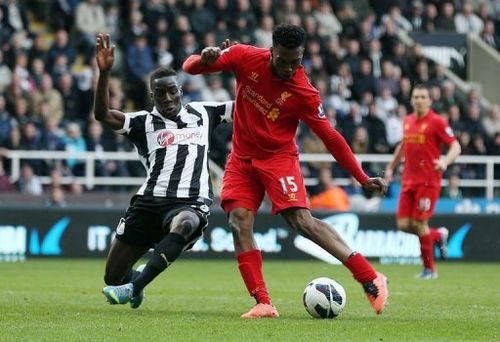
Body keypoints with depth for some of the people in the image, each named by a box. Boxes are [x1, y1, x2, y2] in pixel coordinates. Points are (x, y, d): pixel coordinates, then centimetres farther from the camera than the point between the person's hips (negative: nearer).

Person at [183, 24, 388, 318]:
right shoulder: (245, 58, -11)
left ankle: (370, 279, -19)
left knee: (301, 219, -21)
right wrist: (204, 60, -29)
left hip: (279, 157, -4)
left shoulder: (304, 94, -17)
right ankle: (263, 303, -15)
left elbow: (330, 137, -9)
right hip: (242, 158, 4)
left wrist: (363, 179, -13)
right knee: (239, 221, -15)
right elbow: (190, 67, -4)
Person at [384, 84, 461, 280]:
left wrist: (445, 161, -27)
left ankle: (429, 269, 6)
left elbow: (455, 146, -9)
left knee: (419, 223, -8)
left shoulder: (437, 122, -6)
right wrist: (391, 167, 30)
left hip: (428, 181, -6)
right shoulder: (407, 121, 13)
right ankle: (439, 235, 25)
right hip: (409, 181, 6)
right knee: (403, 224, -1)